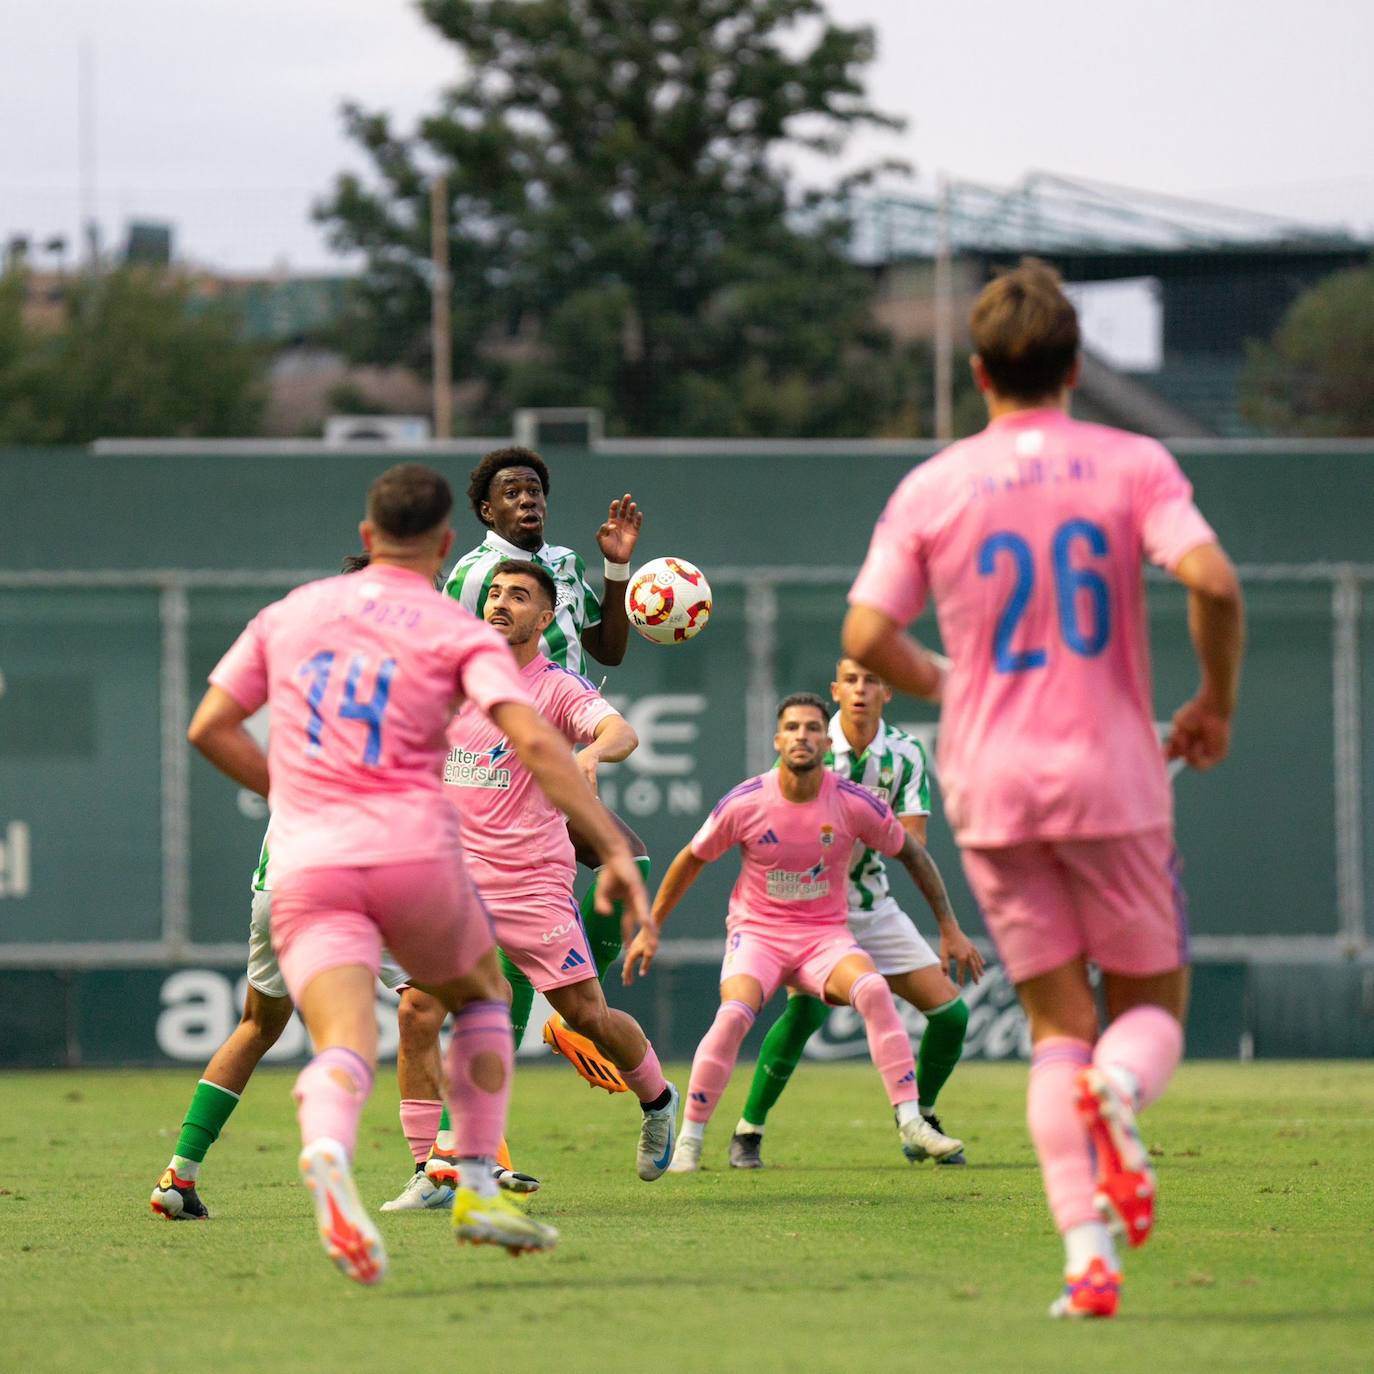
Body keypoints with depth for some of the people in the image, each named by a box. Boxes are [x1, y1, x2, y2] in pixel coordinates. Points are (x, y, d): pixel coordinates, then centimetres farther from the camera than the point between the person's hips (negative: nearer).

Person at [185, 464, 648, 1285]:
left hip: (306, 866, 2)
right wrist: (614, 848, -10)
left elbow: (210, 728, 18)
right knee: (482, 997, 25)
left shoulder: (291, 614, 16)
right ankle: (478, 1191, 16)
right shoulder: (459, 633, 5)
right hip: (415, 849, -1)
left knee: (345, 1046, -13)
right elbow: (534, 741, -10)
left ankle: (327, 1151, -48)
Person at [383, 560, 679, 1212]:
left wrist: (593, 751, -41)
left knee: (588, 1015, -1)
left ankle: (657, 1099, 31)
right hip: (453, 876, 3)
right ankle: (431, 1172, -8)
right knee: (418, 1008, -13)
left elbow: (622, 732, -20)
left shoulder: (557, 688, -2)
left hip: (532, 881, -3)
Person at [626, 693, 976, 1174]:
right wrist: (650, 927, 10)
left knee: (872, 989, -30)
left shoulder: (855, 804, -8)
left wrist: (949, 929, 10)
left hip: (825, 935, 1)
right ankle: (689, 1139, -14)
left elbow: (911, 853, 8)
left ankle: (911, 1123, -25)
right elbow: (692, 859, 6)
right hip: (757, 931, -1)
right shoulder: (744, 804, -10)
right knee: (734, 1012, -30)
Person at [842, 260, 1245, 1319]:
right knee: (1153, 1003, 12)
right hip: (1114, 776, -1)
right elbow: (1213, 581, -16)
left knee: (1058, 1025, 8)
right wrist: (1217, 706, 0)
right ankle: (1119, 1089, -25)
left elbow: (867, 637, -3)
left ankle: (1089, 1256, -9)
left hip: (991, 786, 1)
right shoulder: (1134, 466, -1)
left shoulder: (932, 488, 3)